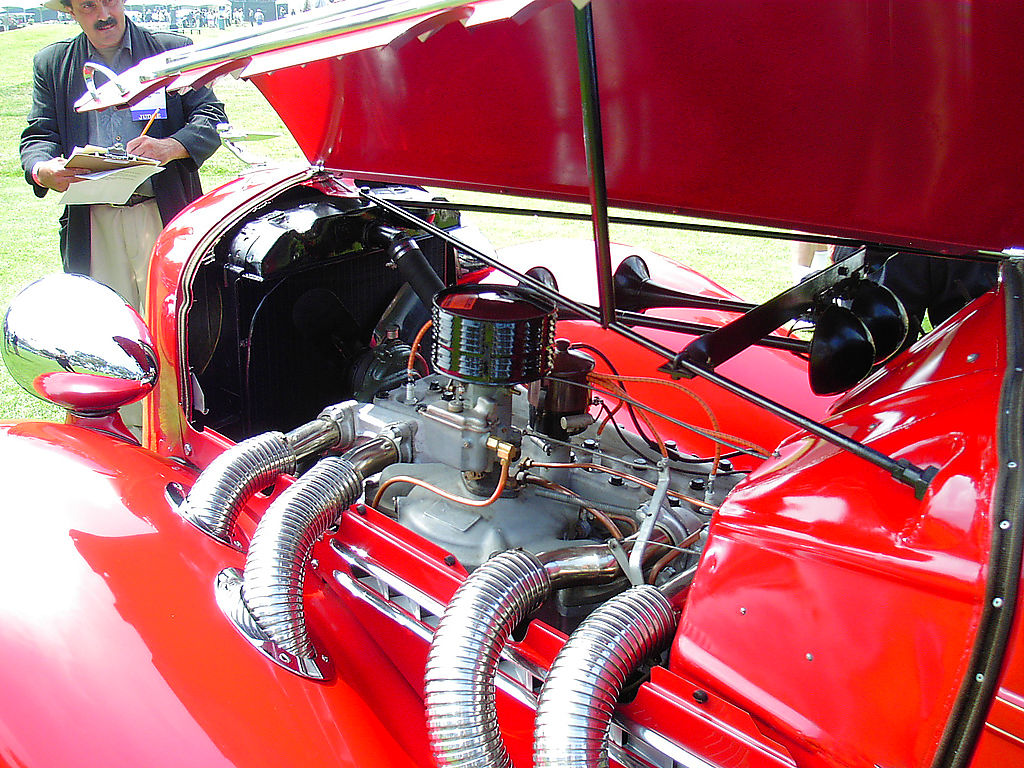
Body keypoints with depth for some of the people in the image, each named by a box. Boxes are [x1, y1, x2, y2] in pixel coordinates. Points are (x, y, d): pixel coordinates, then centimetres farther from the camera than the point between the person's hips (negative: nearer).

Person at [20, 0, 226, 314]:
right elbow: (37, 136, 10)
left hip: (164, 215, -2)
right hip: (91, 223, 2)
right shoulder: (51, 63, 14)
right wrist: (42, 171, -14)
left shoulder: (175, 50, 7)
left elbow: (213, 117, 0)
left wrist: (169, 147, -20)